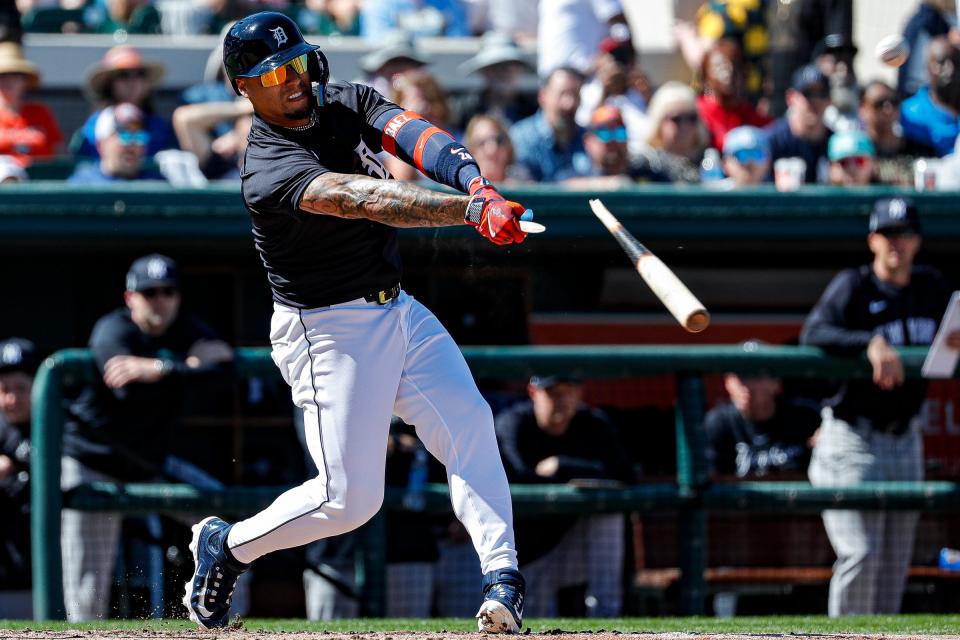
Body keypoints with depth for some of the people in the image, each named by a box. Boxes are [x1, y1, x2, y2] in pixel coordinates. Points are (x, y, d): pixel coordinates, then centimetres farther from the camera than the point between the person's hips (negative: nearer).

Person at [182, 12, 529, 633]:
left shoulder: (347, 102, 1)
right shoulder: (268, 170, -23)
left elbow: (418, 137, -17)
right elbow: (365, 200, -37)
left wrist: (477, 184, -39)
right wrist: (470, 210, -49)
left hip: (398, 311, 7)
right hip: (329, 331, -7)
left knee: (469, 424, -12)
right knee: (350, 496, -6)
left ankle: (502, 576, -17)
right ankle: (227, 546, 16)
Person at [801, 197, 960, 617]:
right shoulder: (853, 286, -9)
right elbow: (813, 334, -24)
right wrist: (872, 344, -40)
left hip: (905, 440, 6)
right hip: (852, 440, -6)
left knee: (895, 562, 8)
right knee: (860, 553, -14)